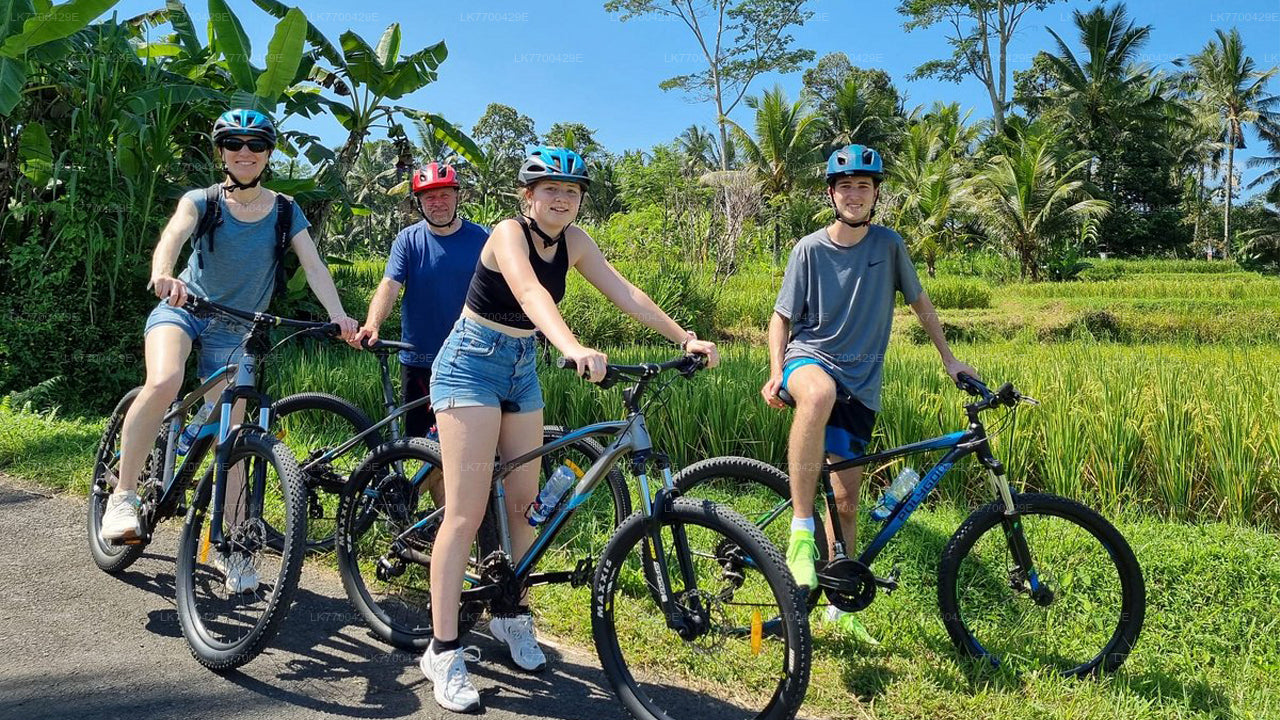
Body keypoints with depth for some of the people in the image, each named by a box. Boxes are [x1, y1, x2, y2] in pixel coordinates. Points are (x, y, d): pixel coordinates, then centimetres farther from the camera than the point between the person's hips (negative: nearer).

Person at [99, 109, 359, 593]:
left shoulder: (285, 211, -2)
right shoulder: (203, 201, -6)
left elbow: (313, 265, -12)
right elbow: (174, 234, -26)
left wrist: (339, 316, -29)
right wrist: (161, 275, -49)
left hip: (234, 332, 2)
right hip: (183, 309, -1)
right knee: (164, 382, -33)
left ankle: (229, 547, 9)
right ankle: (123, 495, -18)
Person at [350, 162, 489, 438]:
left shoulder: (481, 239, 1)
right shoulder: (408, 240, 0)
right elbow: (389, 284, -12)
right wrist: (372, 325, -29)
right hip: (418, 360, 0)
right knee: (417, 437, 8)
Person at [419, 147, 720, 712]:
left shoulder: (573, 241, 0)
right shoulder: (509, 234, -20)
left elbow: (626, 294, -6)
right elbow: (531, 293, -40)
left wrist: (685, 338, -16)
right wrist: (573, 348, -57)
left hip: (522, 369, 7)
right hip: (471, 365, -7)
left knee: (522, 502, 9)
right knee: (466, 512, -10)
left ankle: (513, 617, 27)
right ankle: (444, 651, -5)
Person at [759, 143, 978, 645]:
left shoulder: (889, 245, 3)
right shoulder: (810, 249, -3)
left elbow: (919, 301, 16)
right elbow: (782, 317, 2)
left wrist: (949, 358, 16)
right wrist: (775, 374, -12)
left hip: (861, 382, 3)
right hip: (809, 357, -3)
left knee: (845, 498, 3)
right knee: (820, 393, -42)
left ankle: (840, 606, 20)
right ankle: (800, 533, -35)